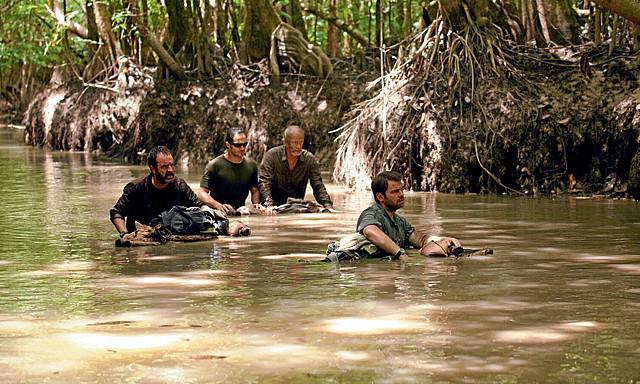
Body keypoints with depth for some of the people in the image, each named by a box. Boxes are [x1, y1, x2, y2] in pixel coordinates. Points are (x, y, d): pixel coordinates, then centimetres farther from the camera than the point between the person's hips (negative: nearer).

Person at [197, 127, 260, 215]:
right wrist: (219, 206, -23)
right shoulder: (215, 165, -4)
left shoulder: (251, 165, 10)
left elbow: (254, 190, 25)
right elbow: (201, 193, -8)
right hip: (219, 214, -4)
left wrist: (256, 203, 4)